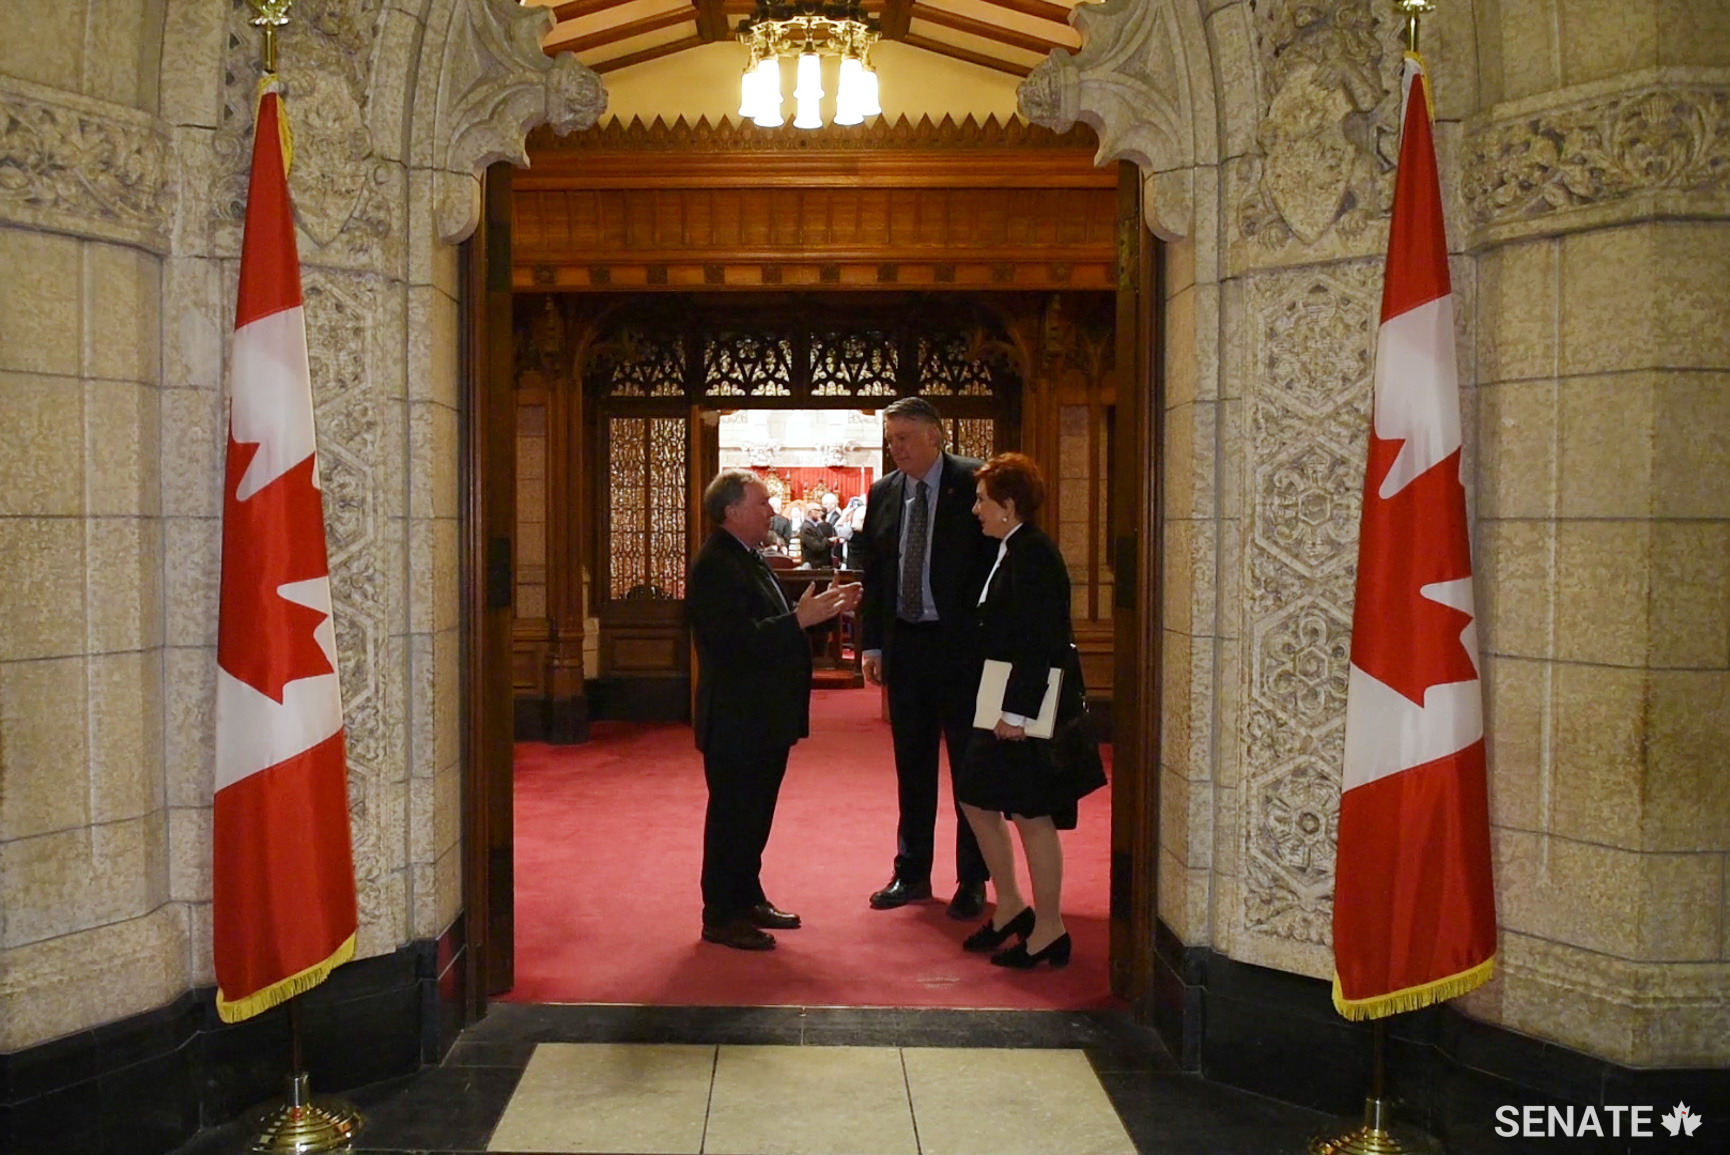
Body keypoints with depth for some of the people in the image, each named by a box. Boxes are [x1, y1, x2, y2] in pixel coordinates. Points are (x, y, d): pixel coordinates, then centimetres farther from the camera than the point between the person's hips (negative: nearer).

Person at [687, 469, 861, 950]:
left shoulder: (749, 559, 14)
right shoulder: (714, 566, -18)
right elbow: (738, 639, -27)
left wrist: (820, 609, 6)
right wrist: (800, 619, -28)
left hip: (764, 717, 10)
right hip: (735, 720, -10)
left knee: (756, 812, 18)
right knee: (731, 815, 0)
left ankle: (748, 898, 31)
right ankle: (721, 916, 11)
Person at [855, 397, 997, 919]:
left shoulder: (974, 484, -7)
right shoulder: (883, 493, 8)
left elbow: (995, 562, -9)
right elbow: (872, 574, 11)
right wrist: (872, 644, 6)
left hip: (963, 643, -5)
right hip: (904, 643, 5)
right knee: (911, 764, 14)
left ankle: (972, 881, 17)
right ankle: (912, 873, 26)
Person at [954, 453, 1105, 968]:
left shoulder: (1033, 555, -17)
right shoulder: (1013, 551, 14)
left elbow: (1038, 642, -23)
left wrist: (1017, 712, -23)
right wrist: (1005, 708, 16)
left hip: (1030, 705, -10)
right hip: (1008, 703, 10)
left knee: (1031, 815, -1)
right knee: (975, 799, 15)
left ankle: (1049, 930, 13)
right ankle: (1010, 907, 28)